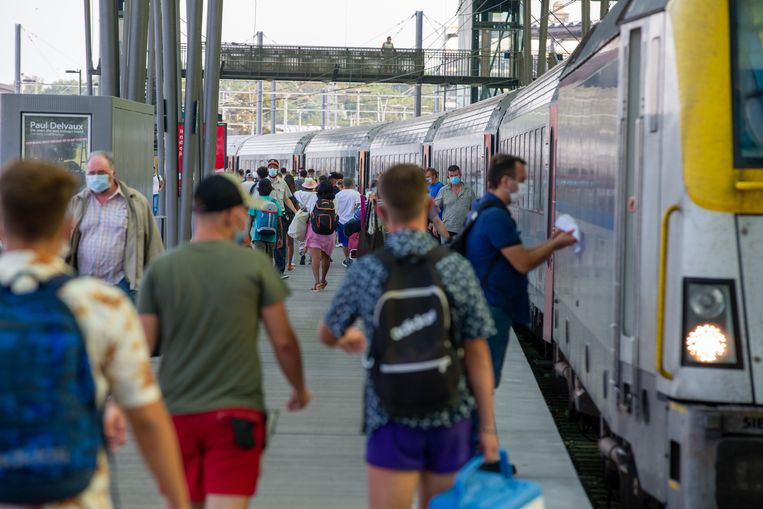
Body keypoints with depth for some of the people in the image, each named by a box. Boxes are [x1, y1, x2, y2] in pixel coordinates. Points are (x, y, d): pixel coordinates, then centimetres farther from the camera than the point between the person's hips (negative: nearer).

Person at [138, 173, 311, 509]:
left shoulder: (160, 269, 0)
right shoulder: (255, 265, -5)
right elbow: (283, 340, -1)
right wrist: (300, 389, 15)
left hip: (176, 412, 3)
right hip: (236, 411, -3)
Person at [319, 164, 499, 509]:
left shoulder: (366, 271, -7)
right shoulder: (457, 268, -7)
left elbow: (327, 335, 9)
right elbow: (478, 355, -5)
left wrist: (347, 339, 34)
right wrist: (488, 427, 3)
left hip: (392, 420, -2)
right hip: (450, 419, 2)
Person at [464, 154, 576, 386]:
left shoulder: (482, 208, 14)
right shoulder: (496, 216, -19)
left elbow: (514, 255, 20)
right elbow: (523, 264, -17)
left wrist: (549, 244, 15)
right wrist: (555, 245, -3)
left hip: (485, 304, 10)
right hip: (493, 307, -10)